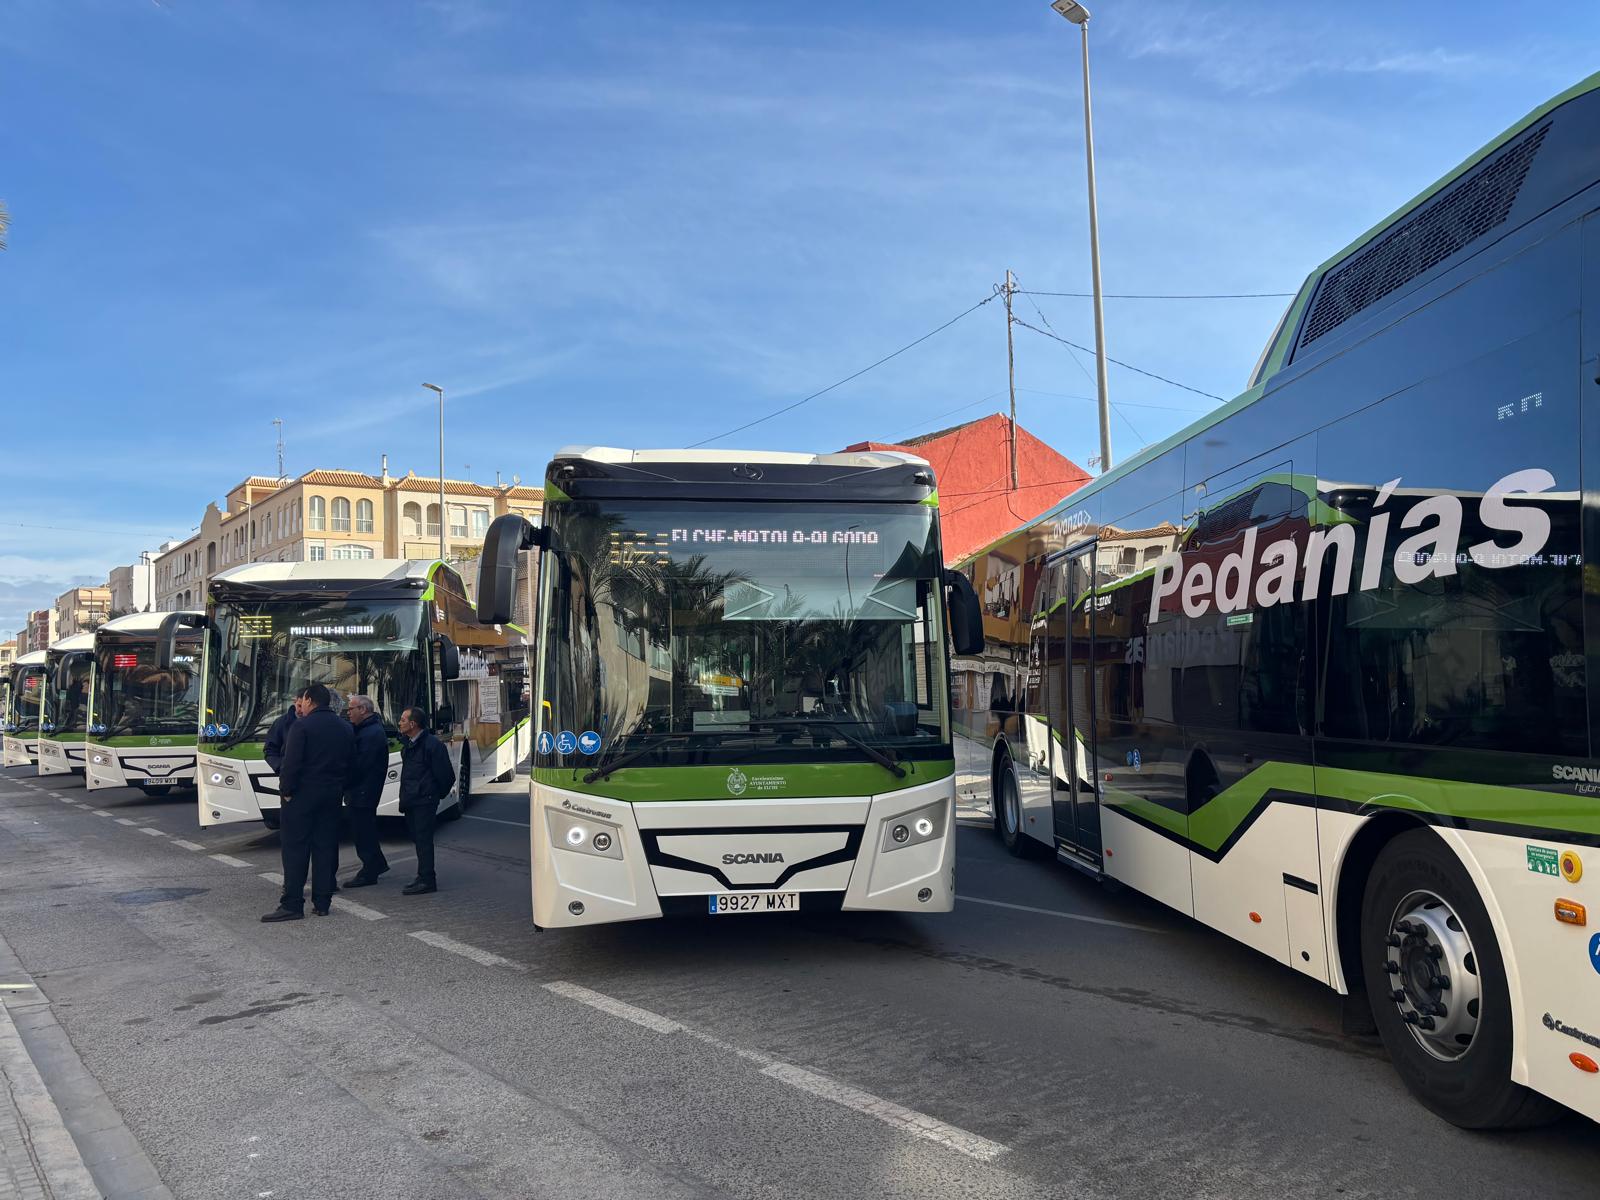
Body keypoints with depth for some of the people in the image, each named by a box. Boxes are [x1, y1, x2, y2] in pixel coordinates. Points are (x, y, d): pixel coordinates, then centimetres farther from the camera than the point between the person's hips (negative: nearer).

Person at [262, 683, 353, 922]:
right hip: (333, 796, 6)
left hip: (302, 795, -6)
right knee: (326, 847, 9)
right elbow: (350, 763, 12)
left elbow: (291, 762, -17)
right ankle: (322, 902, 11)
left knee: (295, 848, -1)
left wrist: (286, 790, -7)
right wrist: (339, 788, 15)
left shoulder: (301, 725, -11)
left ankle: (292, 904, -2)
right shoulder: (346, 728, 10)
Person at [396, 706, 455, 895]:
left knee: (423, 839, -6)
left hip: (425, 801, -9)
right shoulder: (408, 744, 10)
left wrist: (438, 795, -2)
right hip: (411, 800, 9)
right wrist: (405, 796, 16)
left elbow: (446, 776, -14)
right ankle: (424, 877, 23)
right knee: (418, 838, 14)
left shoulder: (433, 744, -17)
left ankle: (426, 880, -2)